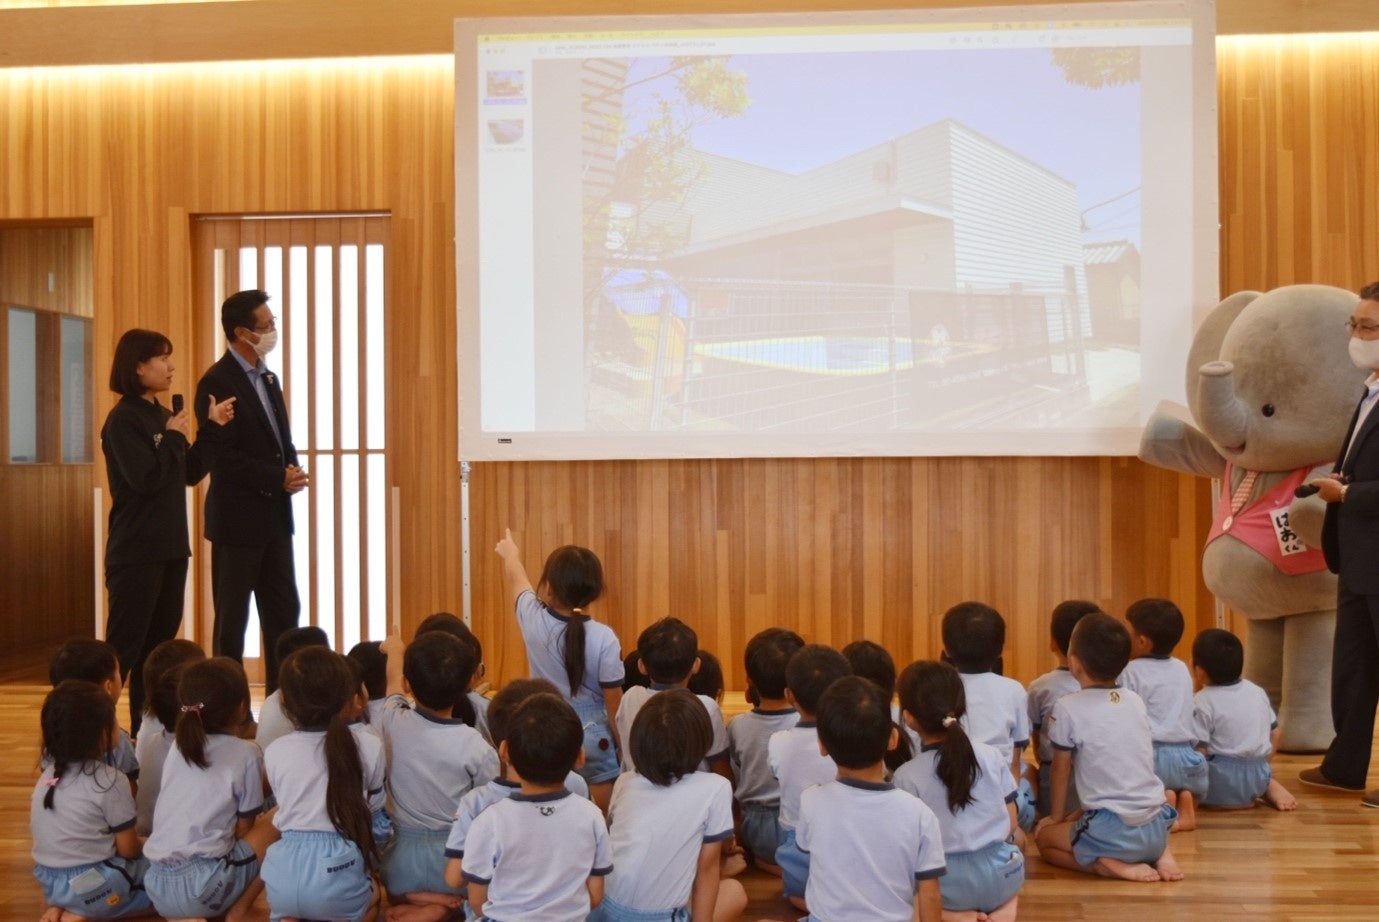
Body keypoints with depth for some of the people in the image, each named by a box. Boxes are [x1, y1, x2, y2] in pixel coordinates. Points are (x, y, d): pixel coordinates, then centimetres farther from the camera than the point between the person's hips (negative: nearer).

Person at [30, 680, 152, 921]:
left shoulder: (50, 772, 3)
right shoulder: (111, 781, -18)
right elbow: (128, 849, -11)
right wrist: (145, 846, 11)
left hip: (48, 881, 8)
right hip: (93, 885, -8)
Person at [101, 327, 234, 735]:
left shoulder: (164, 415, 10)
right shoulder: (123, 419, -13)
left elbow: (190, 474, 12)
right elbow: (146, 478, -22)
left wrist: (211, 427, 3)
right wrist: (176, 437, -10)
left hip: (170, 547, 8)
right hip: (136, 552, -8)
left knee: (160, 641, 13)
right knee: (125, 645, -6)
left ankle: (147, 727, 23)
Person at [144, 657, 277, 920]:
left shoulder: (178, 747, 15)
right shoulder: (246, 753, -1)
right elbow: (243, 828, 2)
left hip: (156, 887, 6)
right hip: (201, 887, -6)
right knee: (275, 831, 11)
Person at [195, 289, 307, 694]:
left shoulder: (268, 379, 13)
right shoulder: (217, 382, -13)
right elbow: (218, 455, -19)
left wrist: (292, 471, -2)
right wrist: (277, 478, -20)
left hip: (275, 516, 8)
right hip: (238, 519, -8)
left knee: (284, 613, 11)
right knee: (232, 620, 3)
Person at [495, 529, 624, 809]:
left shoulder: (534, 620, -13)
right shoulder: (604, 638, -20)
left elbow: (516, 580, 10)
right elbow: (614, 702, -13)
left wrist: (510, 552, 31)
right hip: (593, 734, -3)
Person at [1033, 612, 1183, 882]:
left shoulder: (1068, 708, -8)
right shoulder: (1135, 701, 8)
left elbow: (1060, 770, 2)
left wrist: (1057, 817, 18)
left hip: (1113, 832, -5)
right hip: (1157, 826, 5)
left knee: (1043, 836, 17)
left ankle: (1108, 864, -5)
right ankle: (1160, 852, 11)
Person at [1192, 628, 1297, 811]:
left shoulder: (1201, 702, -12)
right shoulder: (1257, 692, 9)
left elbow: (1198, 750, -17)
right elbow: (1274, 734, 16)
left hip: (1221, 780, -7)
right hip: (1259, 776, 7)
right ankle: (1269, 787, 9)